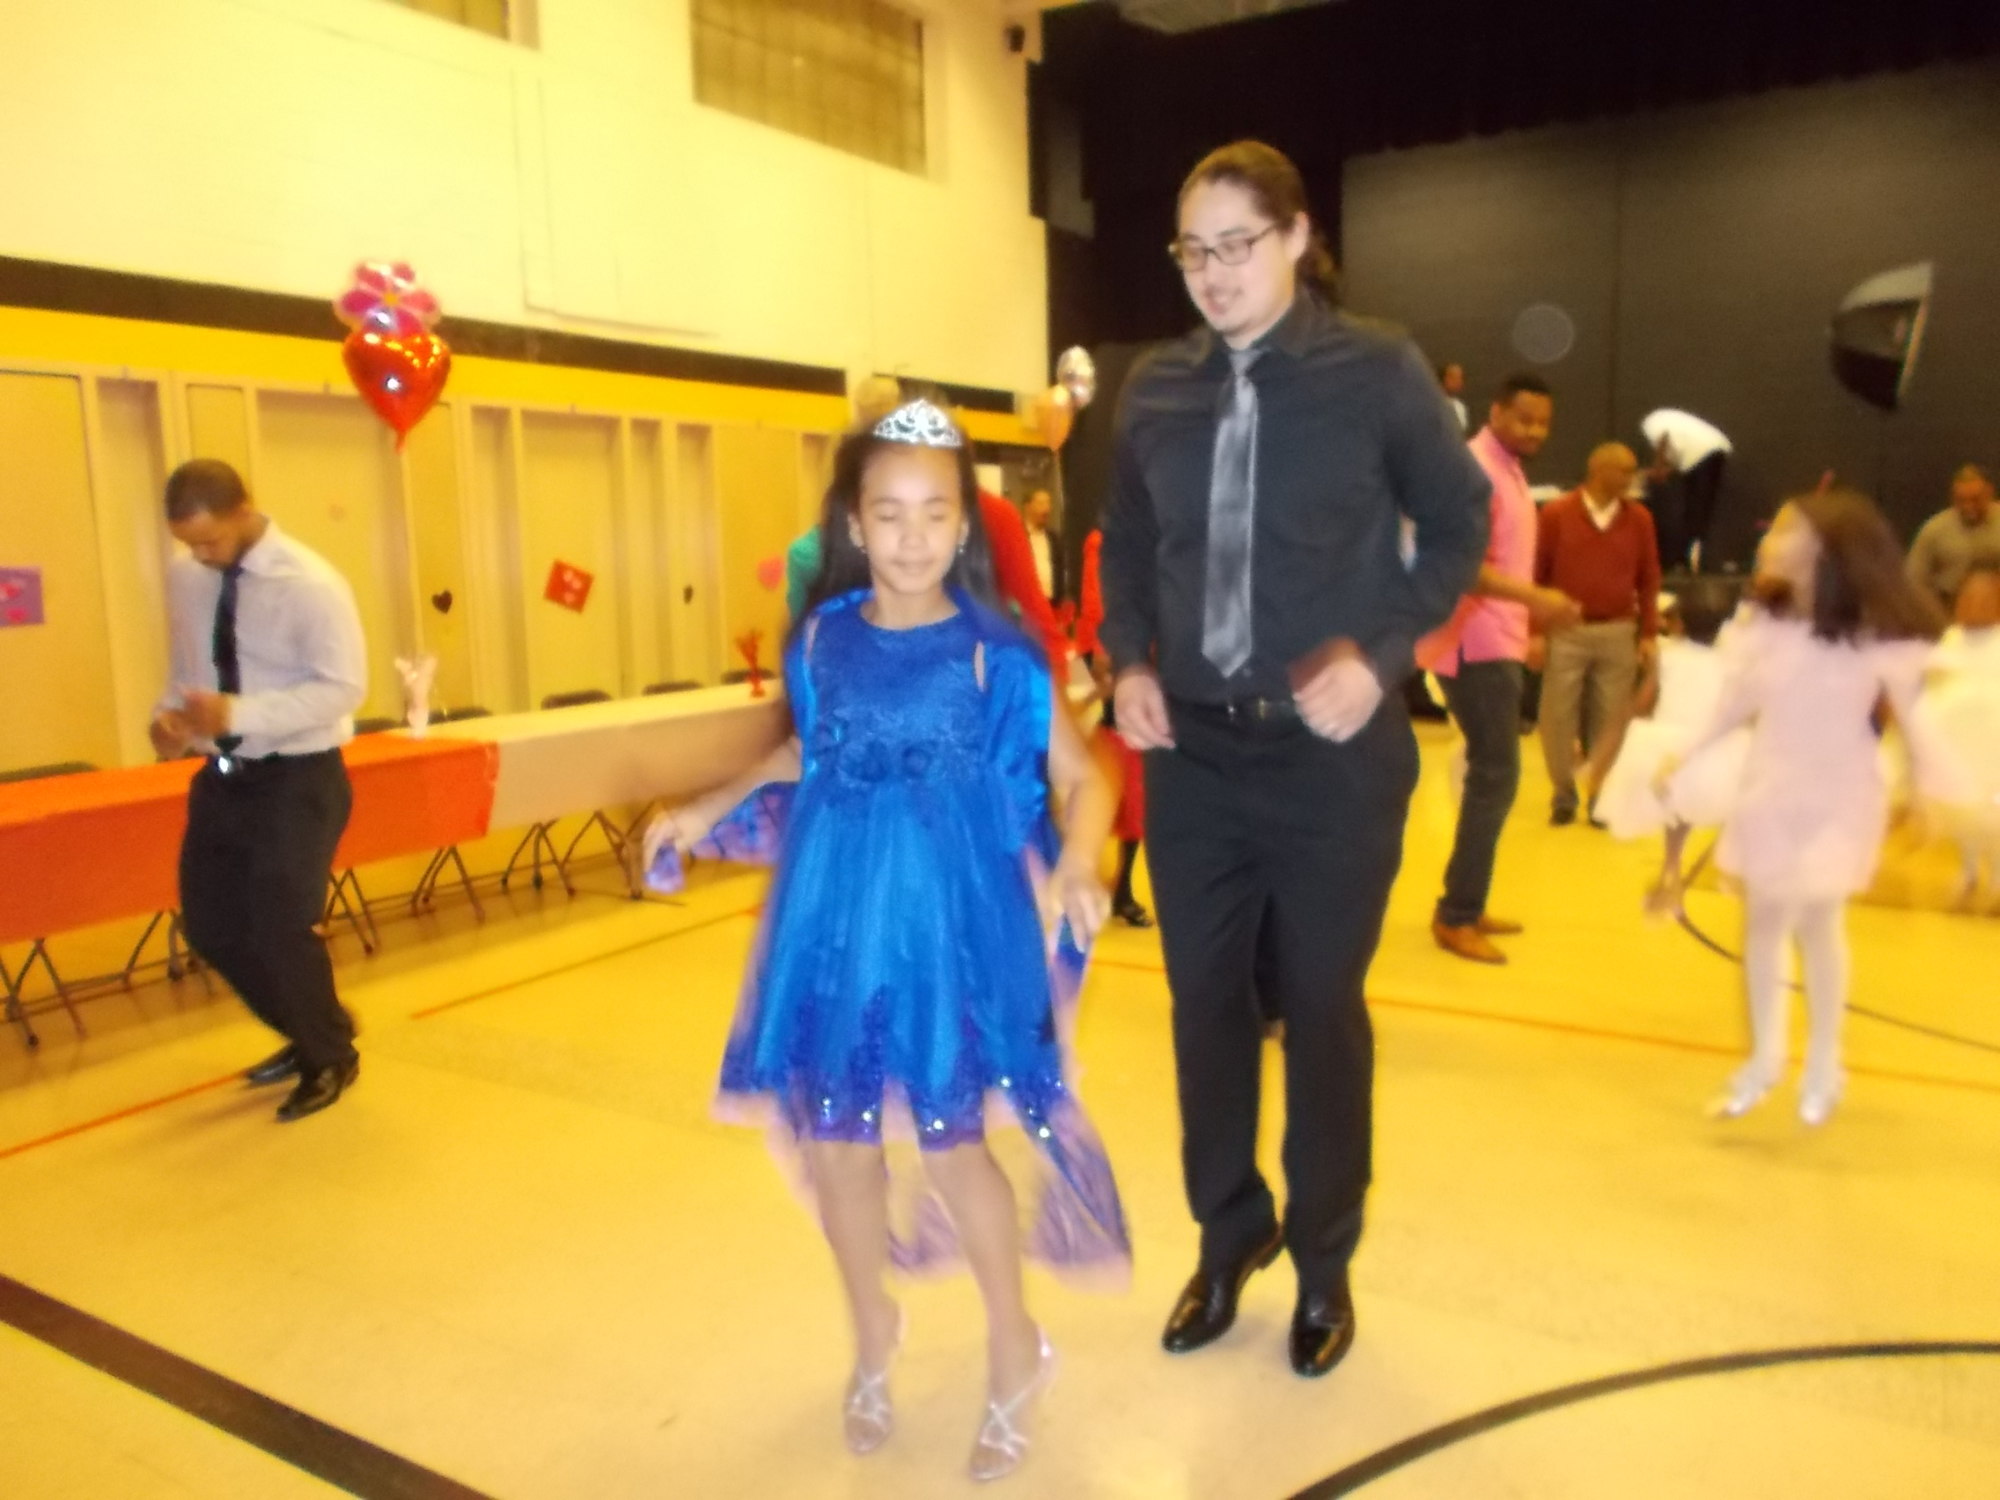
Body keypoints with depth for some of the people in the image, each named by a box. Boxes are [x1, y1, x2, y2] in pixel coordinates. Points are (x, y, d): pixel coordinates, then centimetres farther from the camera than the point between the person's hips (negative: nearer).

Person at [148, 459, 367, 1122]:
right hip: (221, 775, 7)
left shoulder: (311, 584, -18)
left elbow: (343, 687, -19)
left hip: (298, 779, -7)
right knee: (210, 925, 13)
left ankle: (330, 1057, 21)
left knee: (279, 927, -6)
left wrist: (237, 713, -28)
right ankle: (310, 1034, 35)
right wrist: (169, 711, -7)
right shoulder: (184, 577, 2)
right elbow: (186, 664, 14)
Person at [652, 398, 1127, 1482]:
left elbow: (1082, 775, -10)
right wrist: (710, 809, 17)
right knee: (834, 1137, 13)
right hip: (832, 920, 4)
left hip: (948, 921, -4)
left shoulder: (992, 651, -12)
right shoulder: (822, 636, 0)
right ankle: (872, 1337, 41)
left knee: (950, 1139, 6)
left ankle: (1015, 1351, 33)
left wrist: (1076, 866, -28)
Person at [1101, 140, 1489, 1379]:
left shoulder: (1377, 370, -6)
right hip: (1193, 753, 3)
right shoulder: (1158, 388, 4)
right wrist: (1128, 661, -2)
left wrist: (1382, 654, -14)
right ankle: (1230, 1233, 35)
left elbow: (1459, 522, 0)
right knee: (1206, 1005, 12)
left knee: (1322, 1009, 10)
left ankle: (1324, 1260, 32)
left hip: (1333, 755, -3)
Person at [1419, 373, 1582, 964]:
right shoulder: (1475, 469, -14)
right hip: (1476, 646, -10)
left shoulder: (1508, 471, 17)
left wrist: (1528, 621, 21)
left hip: (1498, 643, 10)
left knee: (1490, 773, 12)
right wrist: (1536, 597, -36)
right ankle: (1456, 917, -2)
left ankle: (1467, 906, 21)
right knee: (1496, 776, -9)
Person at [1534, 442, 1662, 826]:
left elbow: (1648, 580, 8)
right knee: (1558, 716, 1)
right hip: (1566, 632, -2)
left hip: (1618, 633, 2)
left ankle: (1601, 794, 15)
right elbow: (1537, 574, 0)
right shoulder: (1556, 514, -2)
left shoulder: (1639, 519, 5)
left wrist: (1649, 634, 4)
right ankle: (1564, 793, 15)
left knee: (1611, 719, 4)